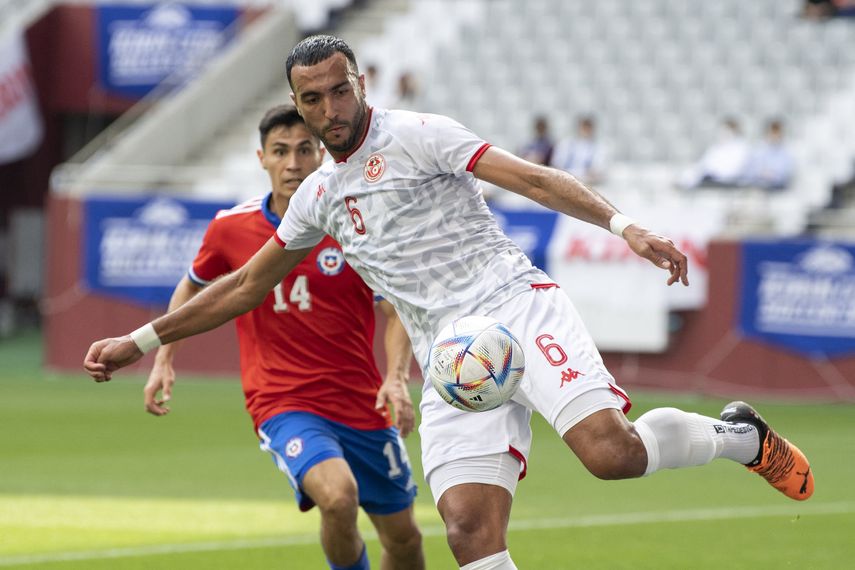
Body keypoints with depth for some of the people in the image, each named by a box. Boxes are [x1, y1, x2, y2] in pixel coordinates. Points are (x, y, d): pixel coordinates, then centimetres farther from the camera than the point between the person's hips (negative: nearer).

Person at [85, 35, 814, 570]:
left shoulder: (417, 136, 0)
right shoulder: (319, 197, 18)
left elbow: (529, 178, -11)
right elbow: (244, 287, 29)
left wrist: (623, 224, -25)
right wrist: (140, 341, 27)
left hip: (515, 307, -5)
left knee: (611, 452, -27)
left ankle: (740, 437, 1)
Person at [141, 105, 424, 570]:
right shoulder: (231, 228, -3)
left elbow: (396, 313, -1)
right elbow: (192, 287, 18)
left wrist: (396, 379, -18)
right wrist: (163, 361, 9)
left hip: (363, 408, 2)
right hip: (282, 406, -2)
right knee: (338, 496, -31)